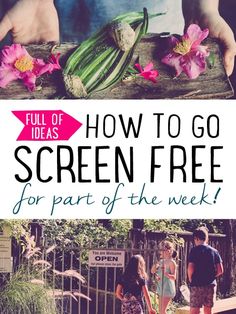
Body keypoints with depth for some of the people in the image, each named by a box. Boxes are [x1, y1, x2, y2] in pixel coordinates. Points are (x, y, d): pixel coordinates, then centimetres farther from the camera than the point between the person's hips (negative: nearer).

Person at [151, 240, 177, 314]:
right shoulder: (161, 261, 10)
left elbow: (174, 277, -19)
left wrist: (166, 274, -35)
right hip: (161, 288, 8)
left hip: (168, 288, -8)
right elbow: (152, 271, 14)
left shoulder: (171, 262, -12)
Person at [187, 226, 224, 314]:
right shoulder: (214, 251, 6)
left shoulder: (195, 250, -7)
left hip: (197, 285, -4)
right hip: (211, 285, 4)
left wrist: (190, 279, 2)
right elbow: (220, 270, 3)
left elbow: (190, 268, -14)